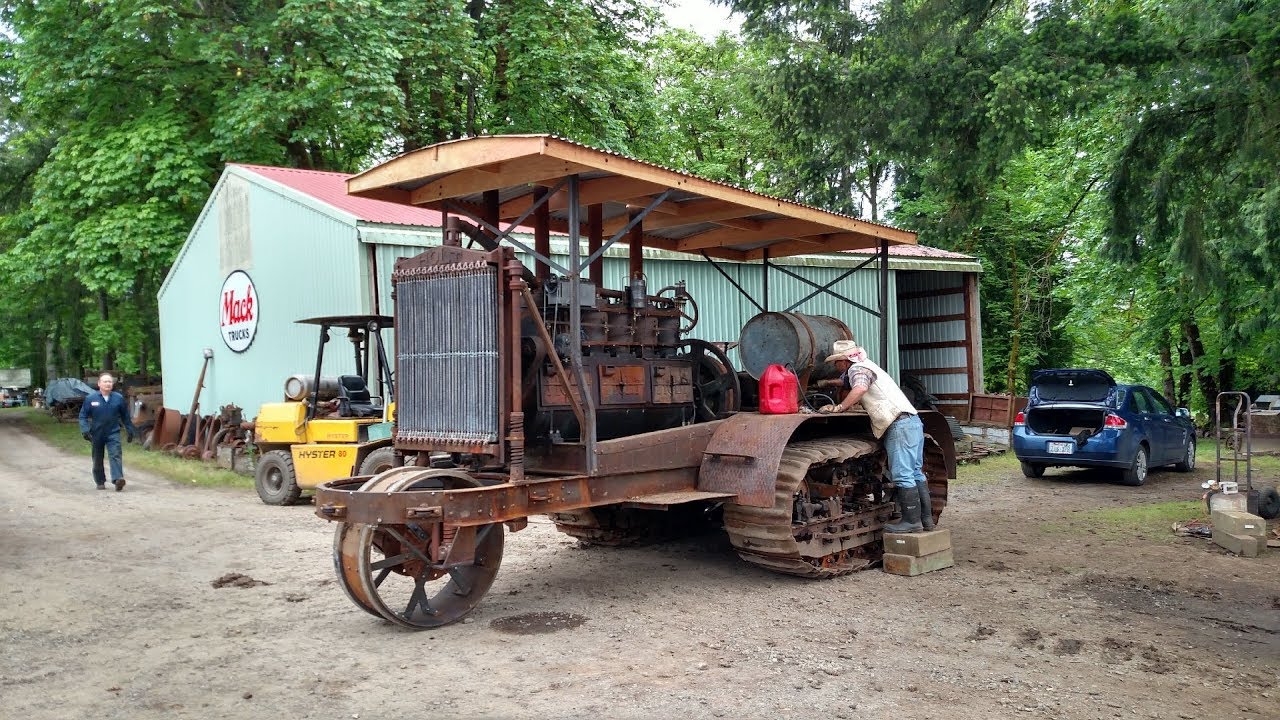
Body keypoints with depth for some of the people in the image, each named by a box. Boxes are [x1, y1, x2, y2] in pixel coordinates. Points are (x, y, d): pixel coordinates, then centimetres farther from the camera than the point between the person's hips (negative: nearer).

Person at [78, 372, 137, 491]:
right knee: (98, 459, 11)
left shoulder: (119, 398, 1)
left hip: (113, 433, -1)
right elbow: (83, 416, 1)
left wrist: (130, 431, 12)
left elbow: (125, 416, 10)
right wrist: (85, 430, -11)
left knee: (115, 455, -16)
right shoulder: (91, 398, -3)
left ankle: (118, 479, -27)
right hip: (97, 434, 1)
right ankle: (100, 482, 24)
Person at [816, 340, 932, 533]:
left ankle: (912, 521, -9)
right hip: (913, 421, 10)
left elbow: (860, 388, -28)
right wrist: (826, 383, 52)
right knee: (915, 473, 11)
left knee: (902, 475, -10)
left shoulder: (858, 369, -5)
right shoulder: (864, 366, 26)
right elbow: (844, 381, 48)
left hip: (900, 424, -10)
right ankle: (925, 519, 15)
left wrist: (839, 407, -26)